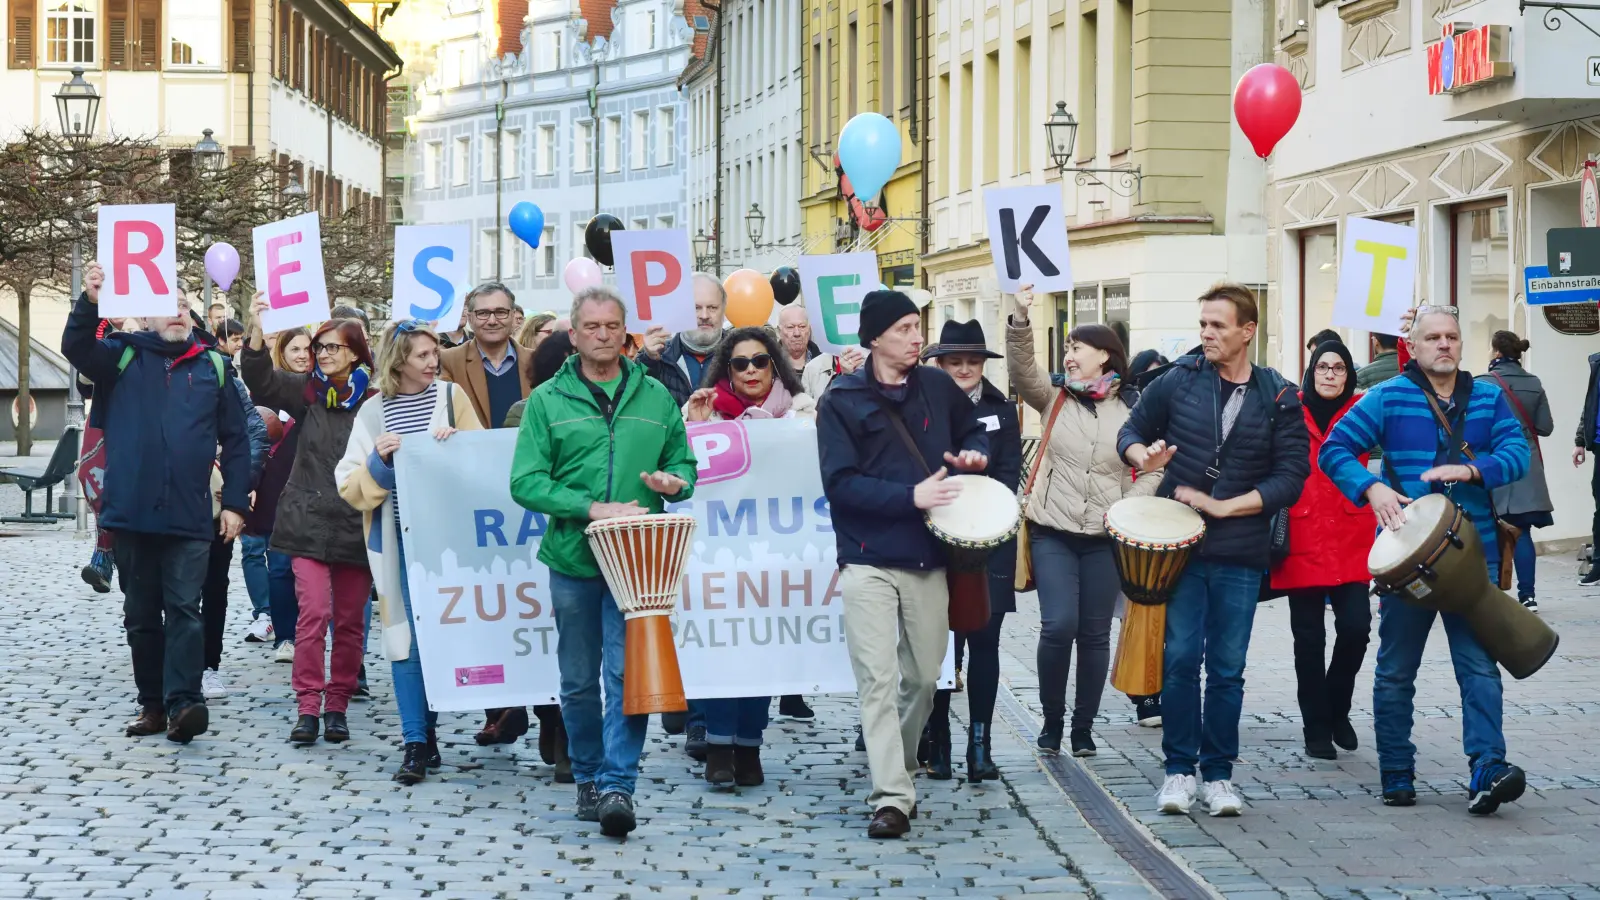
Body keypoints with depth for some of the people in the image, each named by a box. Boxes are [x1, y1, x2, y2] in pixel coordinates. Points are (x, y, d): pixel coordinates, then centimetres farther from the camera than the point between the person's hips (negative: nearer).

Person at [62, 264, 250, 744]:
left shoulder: (212, 367, 7)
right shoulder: (125, 356, 7)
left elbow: (236, 439, 8)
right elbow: (76, 348, -11)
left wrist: (235, 502, 2)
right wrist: (90, 302, -28)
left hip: (189, 516, -1)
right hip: (132, 512, 1)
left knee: (183, 609, -7)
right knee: (141, 613, 8)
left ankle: (184, 702, -13)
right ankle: (152, 703, 16)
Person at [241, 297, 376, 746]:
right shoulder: (306, 391, 5)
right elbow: (260, 379, -8)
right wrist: (257, 330, -22)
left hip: (356, 524, -1)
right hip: (309, 521, 1)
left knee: (350, 621, 6)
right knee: (313, 613, -9)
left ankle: (337, 706, 17)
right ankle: (308, 707, -6)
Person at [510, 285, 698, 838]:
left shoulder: (655, 397, 10)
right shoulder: (547, 401, 4)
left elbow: (684, 462, 19)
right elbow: (526, 482, -4)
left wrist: (675, 481, -6)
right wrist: (593, 508, -14)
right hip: (572, 561, 0)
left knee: (627, 674, -9)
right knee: (578, 680, 9)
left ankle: (618, 787, -8)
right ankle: (588, 778, 25)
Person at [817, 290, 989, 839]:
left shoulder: (937, 387, 8)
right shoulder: (843, 400, -4)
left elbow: (972, 428, 26)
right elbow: (840, 482, -11)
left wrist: (973, 453, 3)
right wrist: (911, 495, -18)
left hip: (928, 559, 4)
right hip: (868, 561, -4)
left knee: (925, 676, 9)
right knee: (878, 680, -9)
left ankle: (898, 768, 30)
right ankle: (890, 798, -10)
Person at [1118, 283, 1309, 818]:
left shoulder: (1278, 400, 1)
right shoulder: (1179, 381, 3)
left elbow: (1290, 477, -2)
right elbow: (1132, 430, 13)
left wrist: (1224, 506, -11)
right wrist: (1143, 455, -11)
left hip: (1241, 556, 0)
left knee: (1228, 669, 5)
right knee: (1181, 659, -1)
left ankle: (1218, 774, 14)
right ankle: (1180, 771, 9)